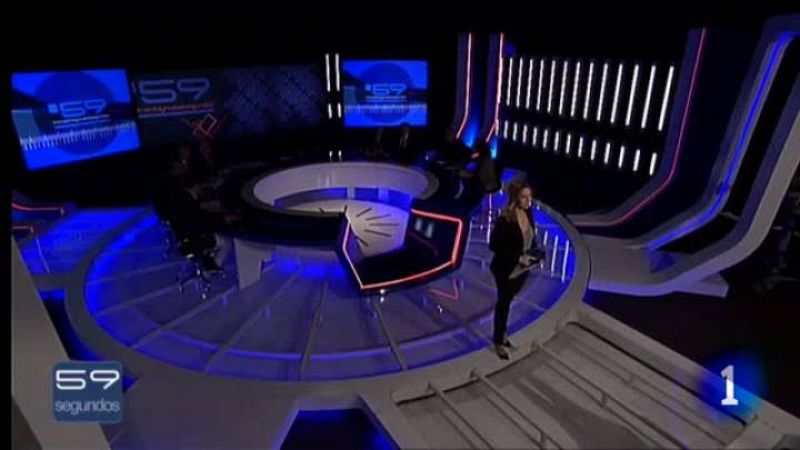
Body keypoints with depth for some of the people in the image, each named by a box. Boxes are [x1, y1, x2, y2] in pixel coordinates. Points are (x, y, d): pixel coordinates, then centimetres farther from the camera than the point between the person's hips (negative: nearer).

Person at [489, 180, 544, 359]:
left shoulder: (528, 213, -5)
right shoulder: (505, 220, -27)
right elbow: (494, 246, -22)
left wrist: (534, 252, -6)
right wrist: (518, 258, -25)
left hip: (522, 269, 6)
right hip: (506, 271, -6)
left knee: (507, 301, 25)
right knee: (503, 303, 11)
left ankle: (502, 330, 48)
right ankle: (499, 342, 31)